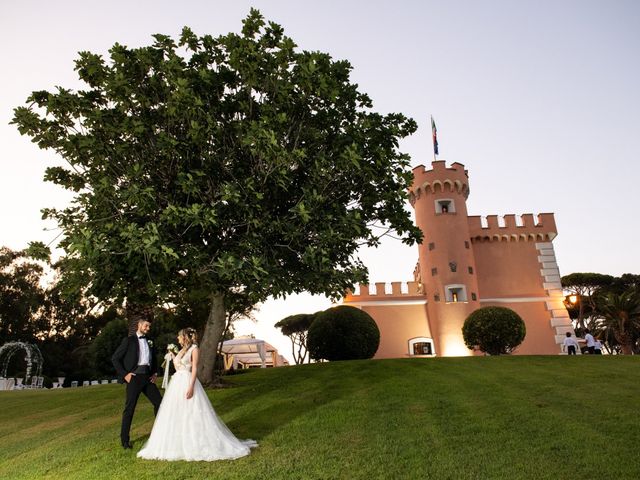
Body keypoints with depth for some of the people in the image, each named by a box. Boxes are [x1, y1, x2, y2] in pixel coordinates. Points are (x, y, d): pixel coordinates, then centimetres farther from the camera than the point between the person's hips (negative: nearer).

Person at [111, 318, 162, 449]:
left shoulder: (150, 342, 14)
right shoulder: (129, 340, -2)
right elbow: (115, 358, -4)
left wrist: (155, 372, 11)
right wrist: (124, 374, -9)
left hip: (148, 377, 5)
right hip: (134, 377, -5)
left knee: (159, 403, 6)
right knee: (129, 408, 0)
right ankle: (124, 440, 13)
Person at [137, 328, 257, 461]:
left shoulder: (194, 348, -7)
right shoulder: (182, 350, 17)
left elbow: (194, 369, -14)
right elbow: (177, 368, 16)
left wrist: (191, 386, -22)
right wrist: (172, 355, 20)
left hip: (187, 383, -9)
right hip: (176, 384, 9)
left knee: (192, 415, -5)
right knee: (175, 415, 11)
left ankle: (201, 444, 4)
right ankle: (177, 444, 23)